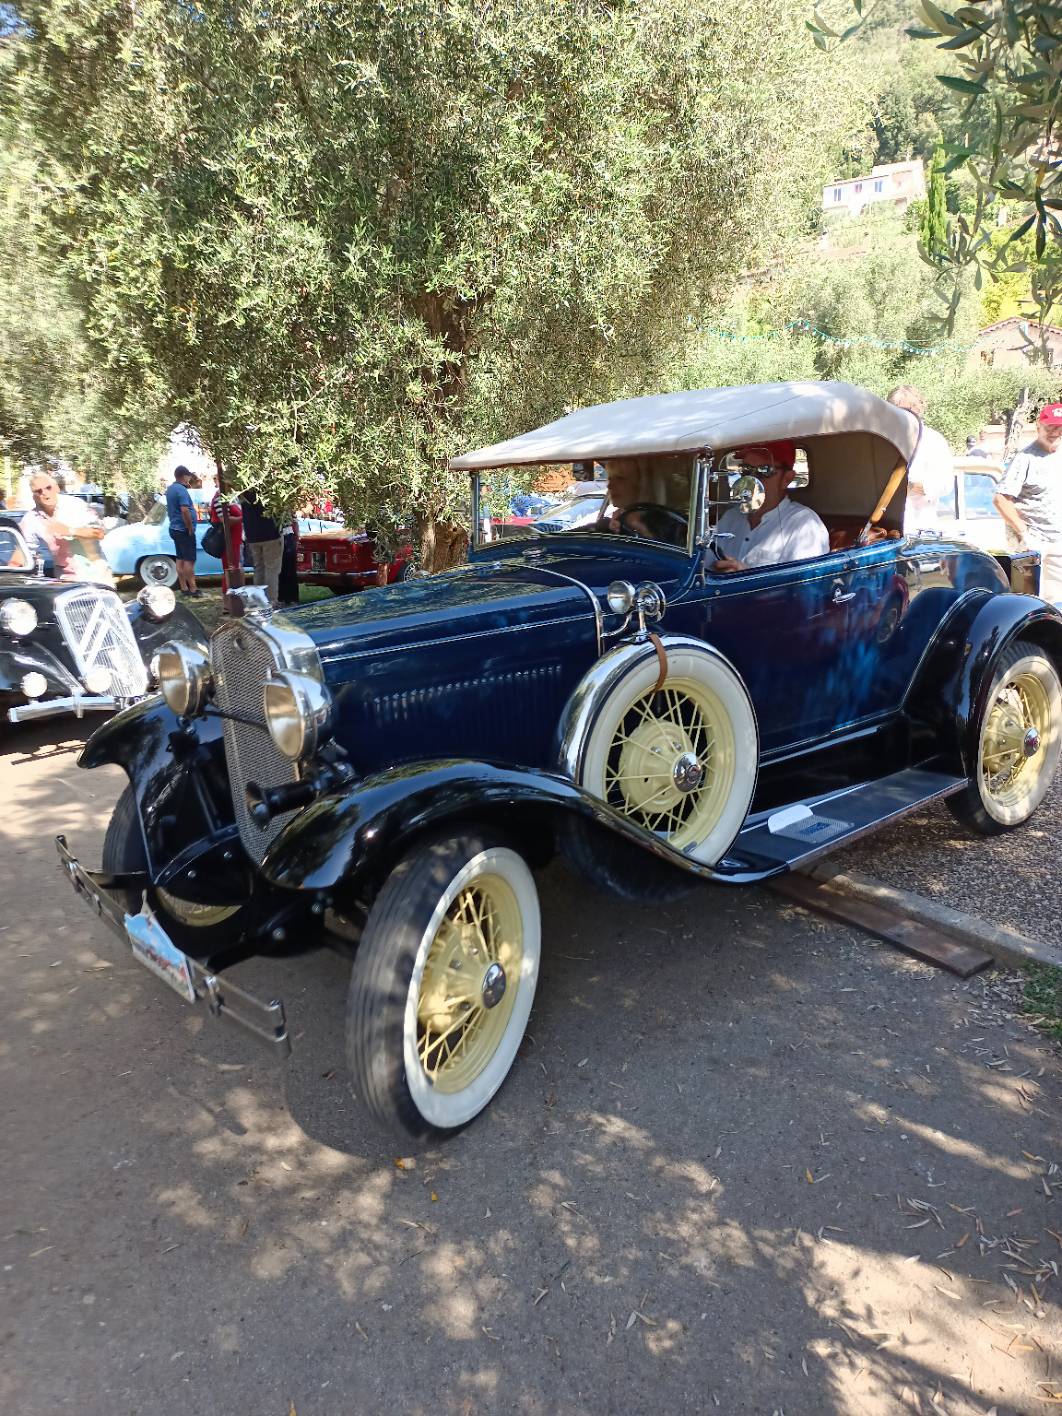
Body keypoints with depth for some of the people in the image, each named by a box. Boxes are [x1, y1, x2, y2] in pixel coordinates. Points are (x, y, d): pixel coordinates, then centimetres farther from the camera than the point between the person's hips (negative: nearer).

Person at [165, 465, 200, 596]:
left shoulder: (170, 489, 11)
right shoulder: (181, 490, -18)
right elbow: (185, 511, -26)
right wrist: (190, 529, -17)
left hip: (175, 529, 9)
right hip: (184, 530, -9)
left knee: (180, 559, 10)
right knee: (189, 560, -7)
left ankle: (184, 588, 13)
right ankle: (193, 589, -7)